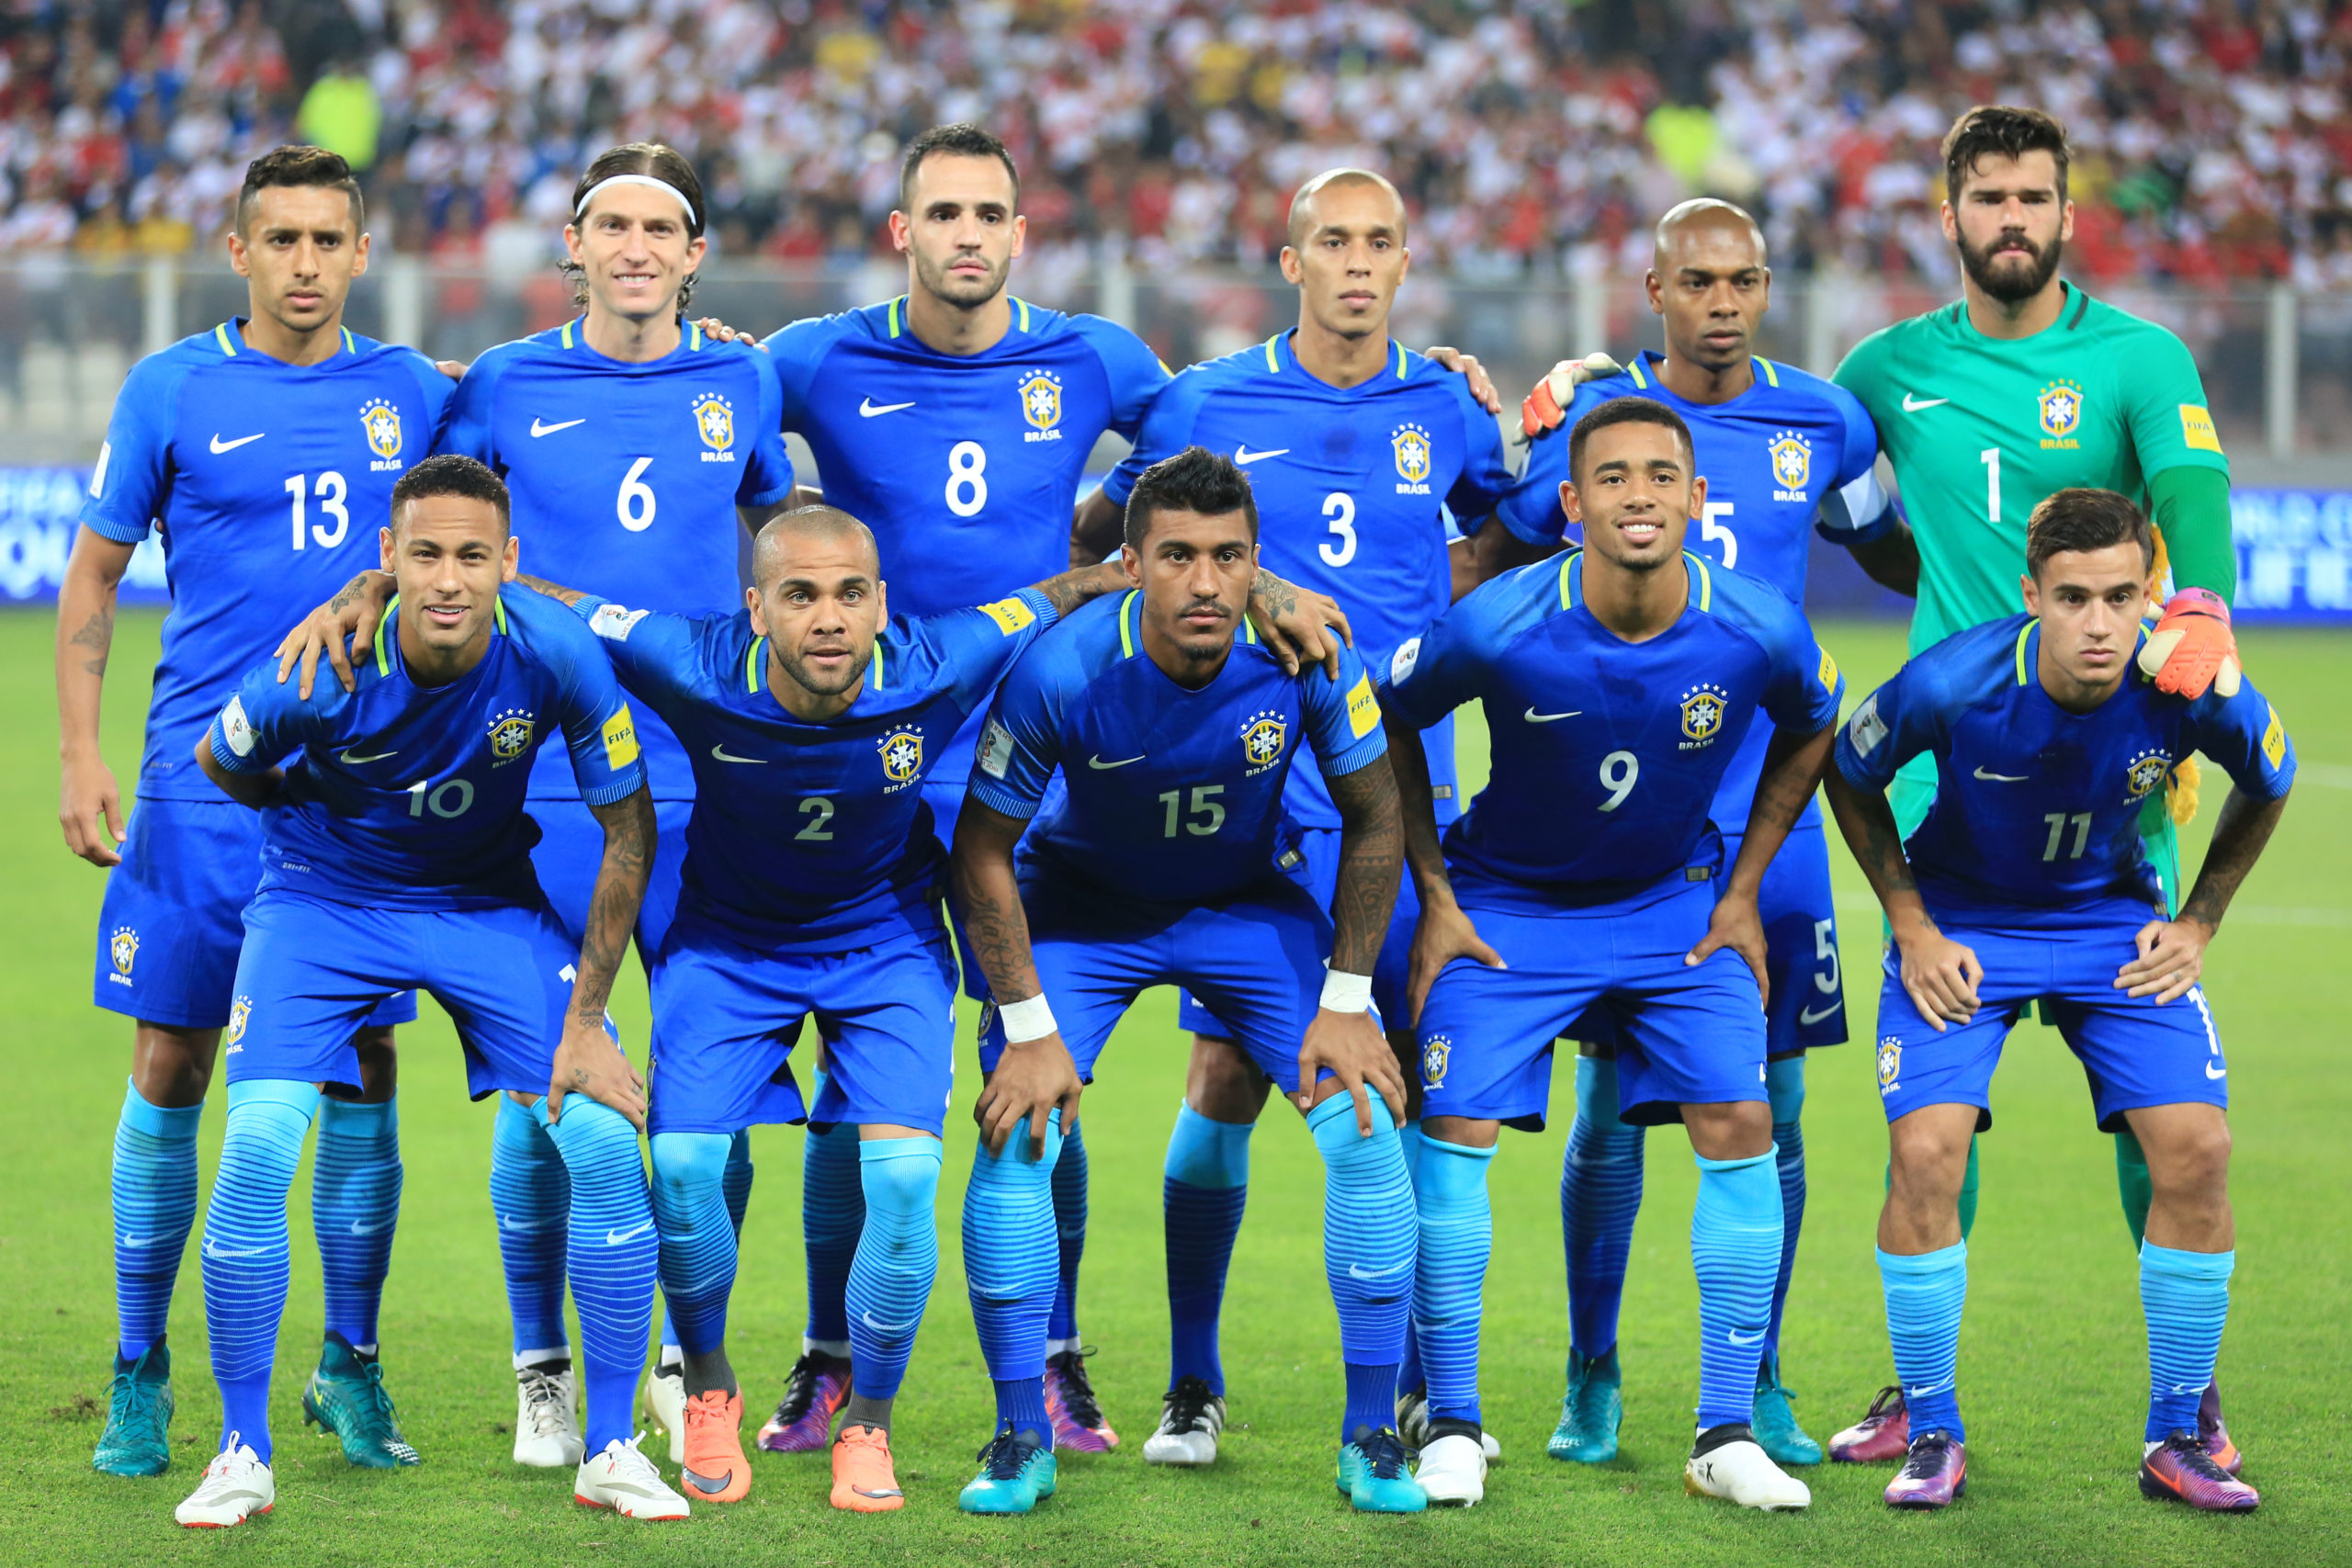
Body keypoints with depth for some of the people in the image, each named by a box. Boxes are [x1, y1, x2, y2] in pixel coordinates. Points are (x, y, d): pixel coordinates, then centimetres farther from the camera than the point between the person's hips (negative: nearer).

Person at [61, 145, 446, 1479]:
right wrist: (82, 759, -1)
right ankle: (141, 1376, 11)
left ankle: (351, 1370, 14)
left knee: (362, 1068, 3)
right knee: (172, 1066, 1)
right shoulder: (174, 392, 1)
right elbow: (93, 579, 5)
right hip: (204, 782, -2)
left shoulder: (415, 395, 6)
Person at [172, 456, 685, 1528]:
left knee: (603, 1141, -12)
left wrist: (586, 1018, -10)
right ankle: (242, 1454, 0)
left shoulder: (558, 655, -24)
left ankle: (610, 1450, 4)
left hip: (489, 903, 1)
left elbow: (627, 832, -11)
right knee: (256, 1150, -18)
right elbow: (220, 765, -4)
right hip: (322, 902, -1)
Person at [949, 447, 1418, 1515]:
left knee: (1365, 1131, -12)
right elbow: (982, 849, -16)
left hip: (1250, 901, 1)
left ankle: (1372, 1437, 1)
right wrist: (1029, 1028, -18)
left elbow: (1373, 819, -9)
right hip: (1081, 904, -1)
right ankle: (1020, 1441, -2)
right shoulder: (1063, 670, -30)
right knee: (1016, 1137, -17)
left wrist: (1346, 1002, -10)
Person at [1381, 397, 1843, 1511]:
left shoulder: (1760, 633, -20)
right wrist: (1434, 896, -5)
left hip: (1676, 902, 1)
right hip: (1507, 903, -1)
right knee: (1453, 1128, -12)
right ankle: (1450, 1426, 3)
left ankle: (1726, 1434, 0)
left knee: (1737, 1127, -10)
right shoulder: (1499, 627, -25)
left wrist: (1742, 892, 3)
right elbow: (1391, 722, -6)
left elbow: (1808, 738, 4)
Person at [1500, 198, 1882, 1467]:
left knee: (1770, 1107, 2)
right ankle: (1592, 1380, 14)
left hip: (1769, 806, 2)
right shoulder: (1587, 421, -1)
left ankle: (1757, 1385, 13)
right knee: (1610, 1102, 0)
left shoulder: (1820, 422, 4)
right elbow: (1491, 568, 12)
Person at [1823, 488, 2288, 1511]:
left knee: (2195, 1149, -12)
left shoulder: (2195, 690, -23)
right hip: (1960, 922, -2)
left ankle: (2175, 1440, 4)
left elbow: (2269, 785, 2)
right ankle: (1933, 1436, -1)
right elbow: (1850, 776, -6)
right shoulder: (1951, 685, -28)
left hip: (2114, 920, 2)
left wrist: (2198, 922, -1)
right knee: (1926, 1155, -18)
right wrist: (1911, 925, -8)